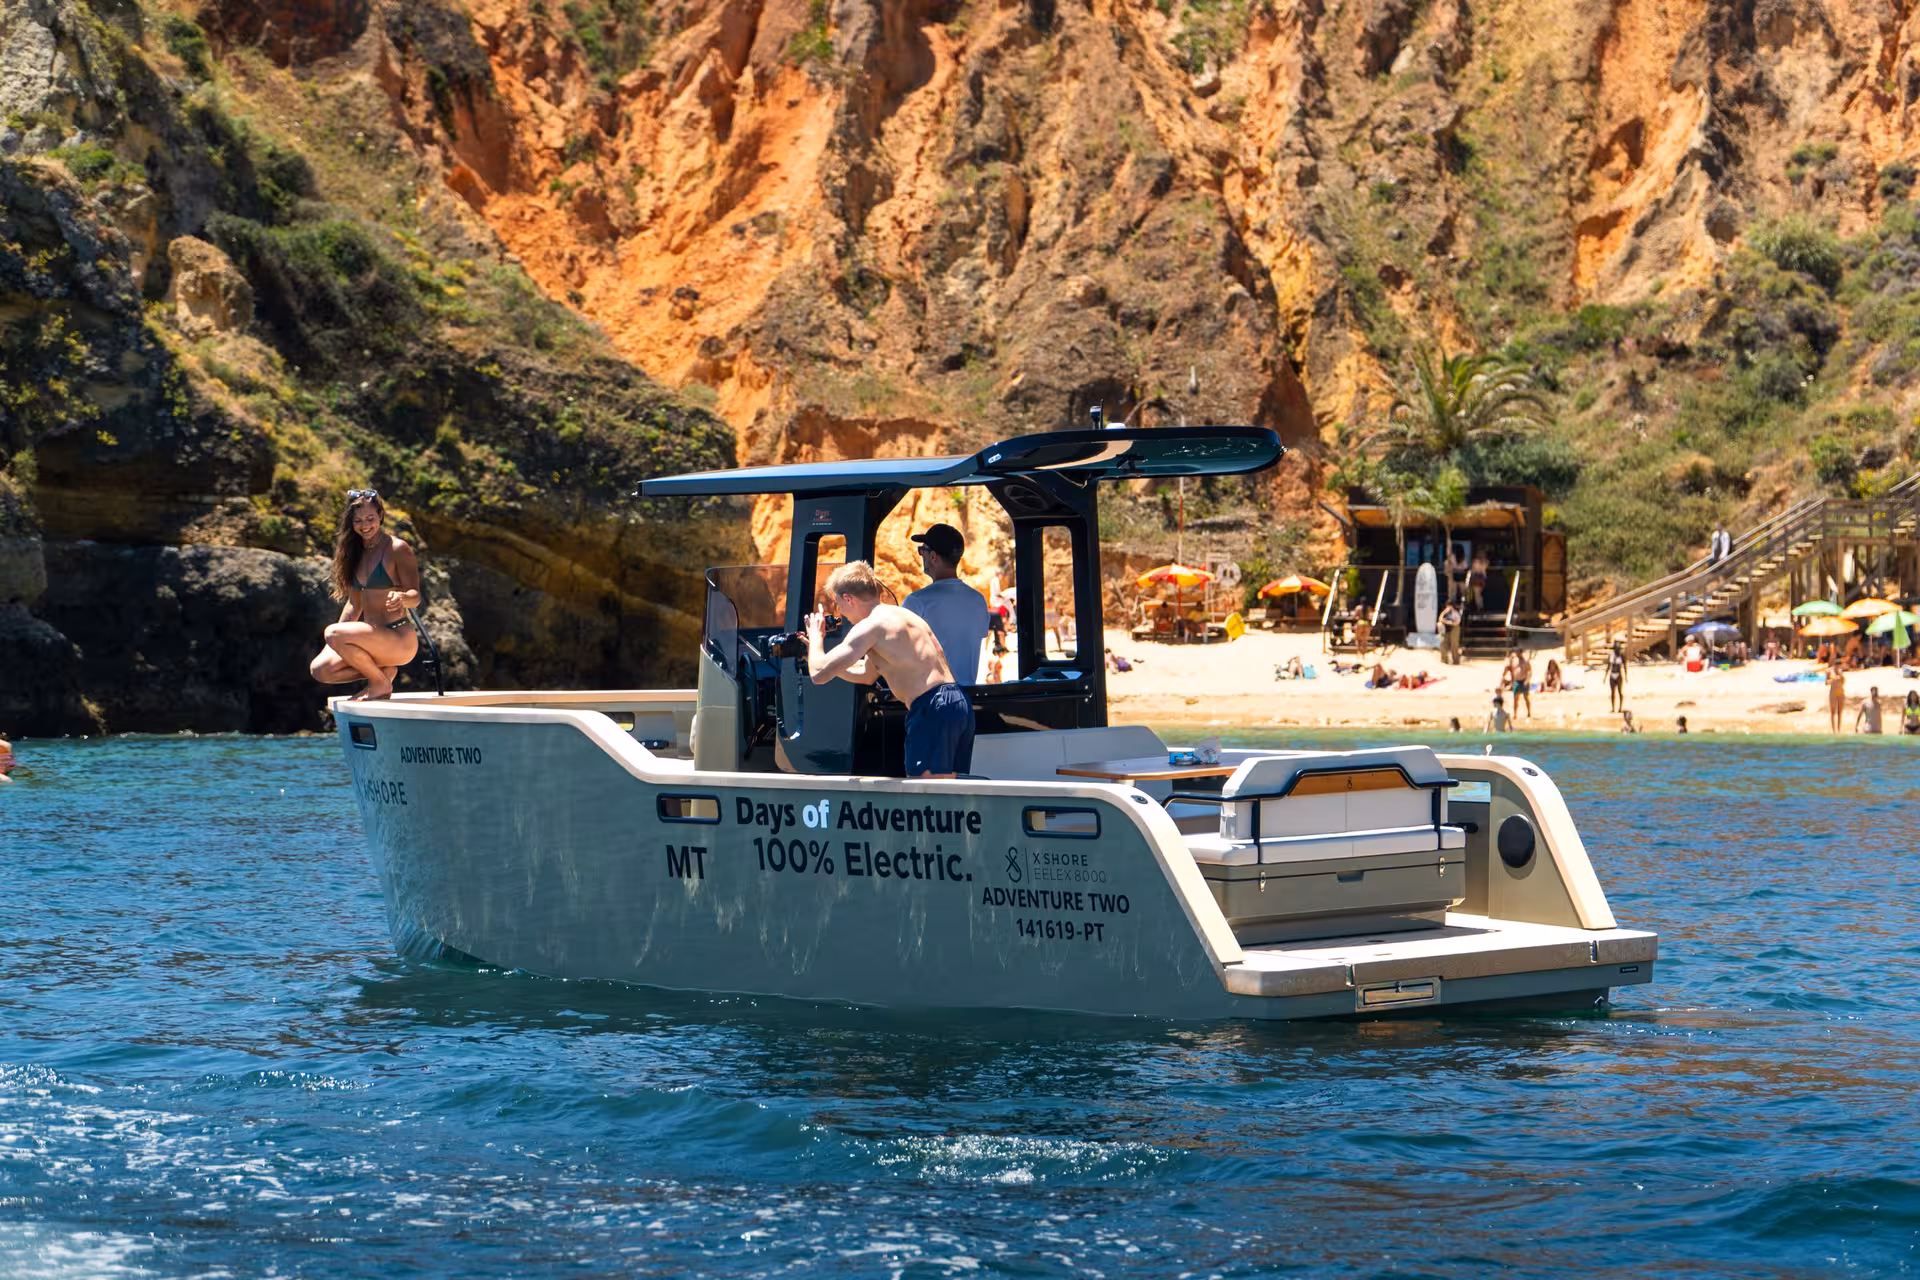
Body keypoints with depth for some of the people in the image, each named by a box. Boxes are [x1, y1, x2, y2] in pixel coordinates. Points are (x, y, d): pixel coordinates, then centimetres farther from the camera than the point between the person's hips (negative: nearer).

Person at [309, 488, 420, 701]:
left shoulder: (397, 549, -8)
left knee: (333, 633, -27)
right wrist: (333, 646, 12)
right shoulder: (356, 552, 13)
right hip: (374, 638, 8)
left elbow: (415, 597, -13)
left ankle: (381, 683, -8)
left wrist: (401, 597, -37)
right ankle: (383, 670, 6)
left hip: (399, 638, -8)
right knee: (320, 669, -8)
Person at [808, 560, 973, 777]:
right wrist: (816, 651, 36)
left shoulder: (871, 625, -6)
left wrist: (816, 637, 10)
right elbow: (865, 675, 36)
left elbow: (819, 674, -9)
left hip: (932, 710, -9)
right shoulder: (903, 615, 23)